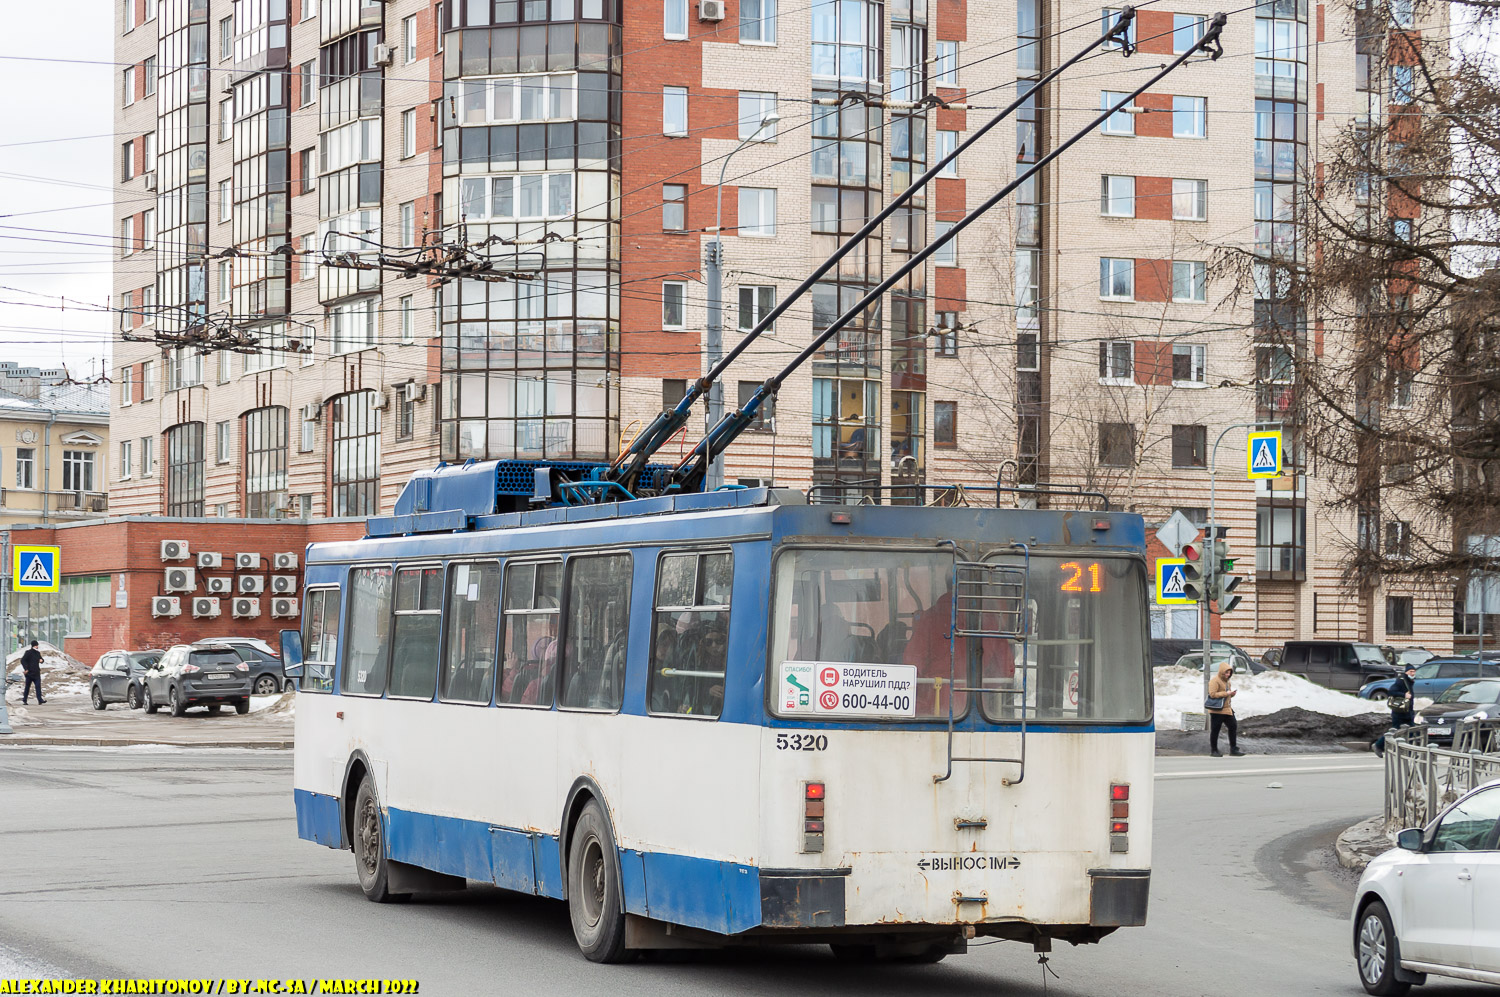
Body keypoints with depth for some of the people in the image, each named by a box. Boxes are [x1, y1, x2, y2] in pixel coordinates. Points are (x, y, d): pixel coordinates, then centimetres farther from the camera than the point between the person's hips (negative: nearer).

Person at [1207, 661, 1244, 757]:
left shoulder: (1227, 681, 16)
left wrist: (1232, 694, 5)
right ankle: (1214, 750, 9)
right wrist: (1226, 693, -20)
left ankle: (1233, 749, 14)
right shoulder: (1215, 681, -13)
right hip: (1217, 710, -9)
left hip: (1227, 709, 9)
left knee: (1233, 726, 7)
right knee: (1215, 730, 1)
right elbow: (1212, 694, -22)